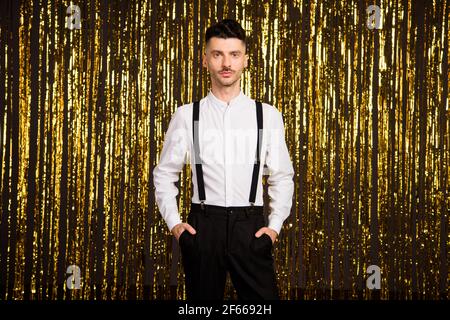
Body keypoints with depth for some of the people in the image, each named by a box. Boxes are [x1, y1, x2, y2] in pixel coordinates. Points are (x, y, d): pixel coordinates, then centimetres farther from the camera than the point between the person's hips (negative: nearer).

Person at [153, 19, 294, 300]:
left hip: (251, 227, 0)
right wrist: (173, 222, 2)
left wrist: (275, 225, 1)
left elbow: (282, 177, 10)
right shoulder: (187, 116, 2)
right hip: (203, 225, 0)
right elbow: (164, 173, 11)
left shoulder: (268, 116, 3)